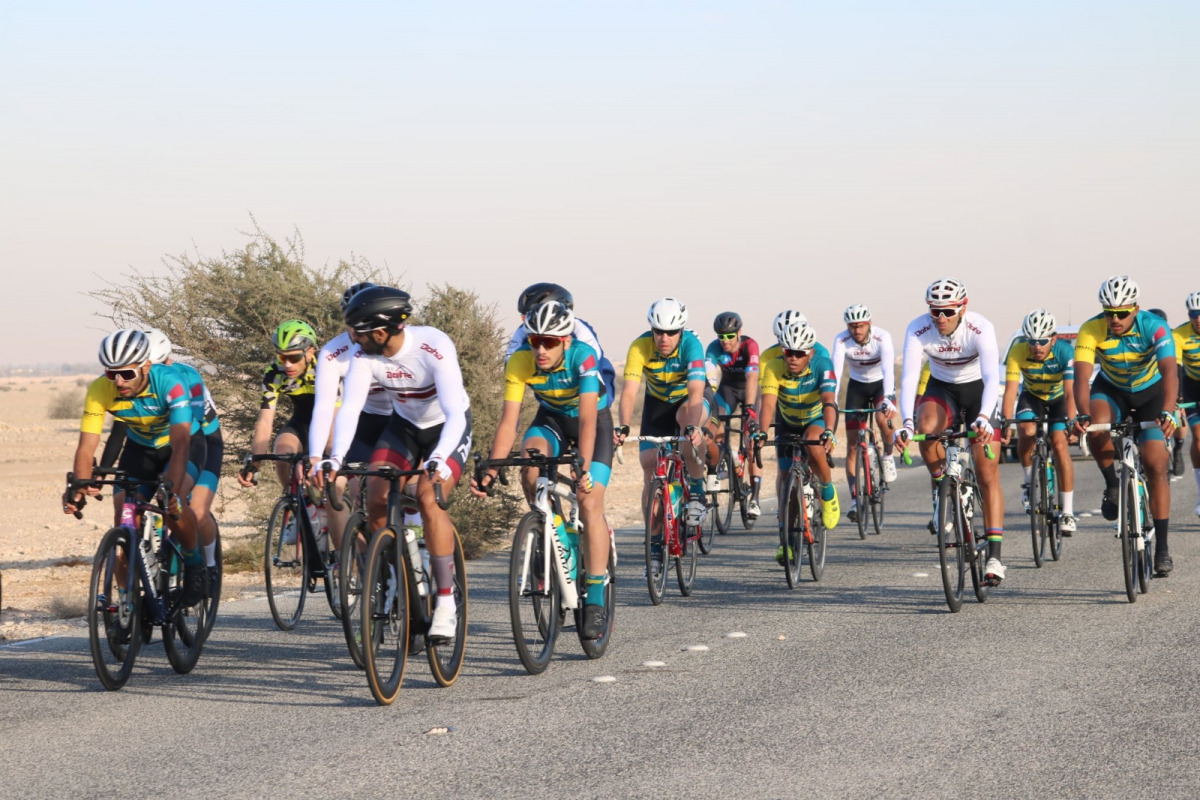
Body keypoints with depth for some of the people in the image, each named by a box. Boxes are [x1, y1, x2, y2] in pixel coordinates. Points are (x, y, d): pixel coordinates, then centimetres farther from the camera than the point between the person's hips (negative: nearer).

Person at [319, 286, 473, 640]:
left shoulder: (434, 347, -34)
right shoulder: (365, 355, -20)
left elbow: (455, 413, -40)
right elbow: (350, 408, -25)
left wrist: (438, 461, -55)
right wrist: (336, 458, -41)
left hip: (447, 427, -5)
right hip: (403, 425, 5)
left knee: (429, 500, -26)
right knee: (376, 499, -14)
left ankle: (446, 602, -19)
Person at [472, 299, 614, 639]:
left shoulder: (583, 356, -34)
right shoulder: (519, 363, -25)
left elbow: (587, 418, -41)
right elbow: (508, 421, -26)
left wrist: (584, 467, -54)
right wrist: (490, 471, -37)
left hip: (594, 420, -3)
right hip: (552, 419, 3)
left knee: (589, 502, -17)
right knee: (530, 465, -30)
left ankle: (595, 601, -13)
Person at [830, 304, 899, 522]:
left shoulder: (882, 338, -27)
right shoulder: (841, 340, -22)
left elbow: (888, 370, -38)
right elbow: (835, 372, -31)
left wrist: (888, 399, -53)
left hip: (881, 383, -2)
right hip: (857, 385, 2)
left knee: (883, 418, -34)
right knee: (852, 445, -5)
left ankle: (888, 455, -3)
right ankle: (855, 499, -1)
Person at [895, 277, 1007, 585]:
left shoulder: (981, 328, -30)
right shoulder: (918, 329, -24)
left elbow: (992, 377, -39)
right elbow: (909, 377, -32)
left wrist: (983, 417, -57)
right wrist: (906, 423, -48)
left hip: (977, 389, -2)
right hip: (941, 389, 2)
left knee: (988, 476, -10)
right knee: (926, 427, -34)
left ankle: (994, 556, -10)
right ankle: (942, 490, -8)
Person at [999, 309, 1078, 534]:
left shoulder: (1065, 351, -31)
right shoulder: (1018, 351, -28)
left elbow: (1071, 392, -38)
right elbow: (1010, 390, -32)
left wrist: (1072, 423, -52)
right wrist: (1005, 423, -46)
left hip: (1058, 399, -1)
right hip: (1031, 397, 1)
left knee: (1060, 444, -19)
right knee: (1026, 432, -28)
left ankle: (1068, 512, -15)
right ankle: (1029, 481, -1)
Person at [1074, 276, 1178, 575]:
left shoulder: (1154, 328, -30)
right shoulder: (1091, 330, -27)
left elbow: (1169, 373, -42)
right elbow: (1081, 376, -35)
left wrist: (1167, 413, -59)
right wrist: (1083, 415, -53)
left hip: (1150, 393, -1)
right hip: (1111, 390, 1)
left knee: (1156, 466, -11)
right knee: (1096, 427, -34)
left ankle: (1162, 547, -3)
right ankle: (1111, 485, -7)